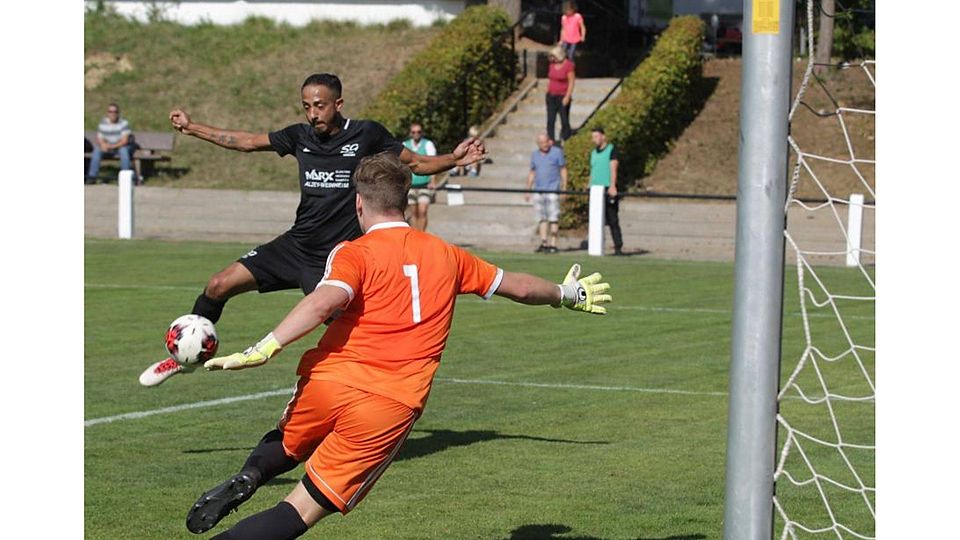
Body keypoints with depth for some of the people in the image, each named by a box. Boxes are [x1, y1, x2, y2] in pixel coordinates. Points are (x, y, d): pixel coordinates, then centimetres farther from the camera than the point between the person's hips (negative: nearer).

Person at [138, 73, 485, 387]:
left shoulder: (367, 134, -6)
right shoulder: (301, 136, 4)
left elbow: (416, 163, 3)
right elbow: (247, 142, 15)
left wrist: (454, 159, -15)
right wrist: (191, 128, 16)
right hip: (294, 245, 4)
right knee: (219, 286, -2)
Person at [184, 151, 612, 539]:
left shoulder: (354, 254, 2)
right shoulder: (446, 256, 16)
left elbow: (325, 301, -20)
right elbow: (516, 286, 30)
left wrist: (263, 350, -24)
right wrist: (566, 295, 48)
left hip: (328, 382, -1)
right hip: (393, 407, 1)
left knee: (286, 445, 31)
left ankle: (248, 477, -1)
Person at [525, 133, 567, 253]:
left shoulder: (557, 152, 2)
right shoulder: (535, 155, 14)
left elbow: (563, 170, 3)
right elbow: (532, 173, 19)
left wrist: (564, 188, -3)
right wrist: (528, 190, 14)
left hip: (553, 190, -5)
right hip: (538, 190, 5)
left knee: (553, 217, -7)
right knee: (541, 218, 4)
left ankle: (553, 244, -6)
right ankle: (543, 243, 6)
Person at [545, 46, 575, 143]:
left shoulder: (568, 65, -12)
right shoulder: (552, 64, 5)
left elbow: (571, 82, -12)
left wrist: (567, 97, -17)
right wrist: (547, 93, 12)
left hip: (563, 97, -5)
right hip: (551, 96, 5)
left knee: (564, 120, 1)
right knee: (550, 120, 3)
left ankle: (565, 141, 12)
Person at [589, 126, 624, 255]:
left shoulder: (611, 150, 0)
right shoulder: (593, 153, 19)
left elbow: (613, 169, -11)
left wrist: (612, 186, -23)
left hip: (608, 190, -6)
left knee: (613, 220, -5)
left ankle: (618, 248, -3)